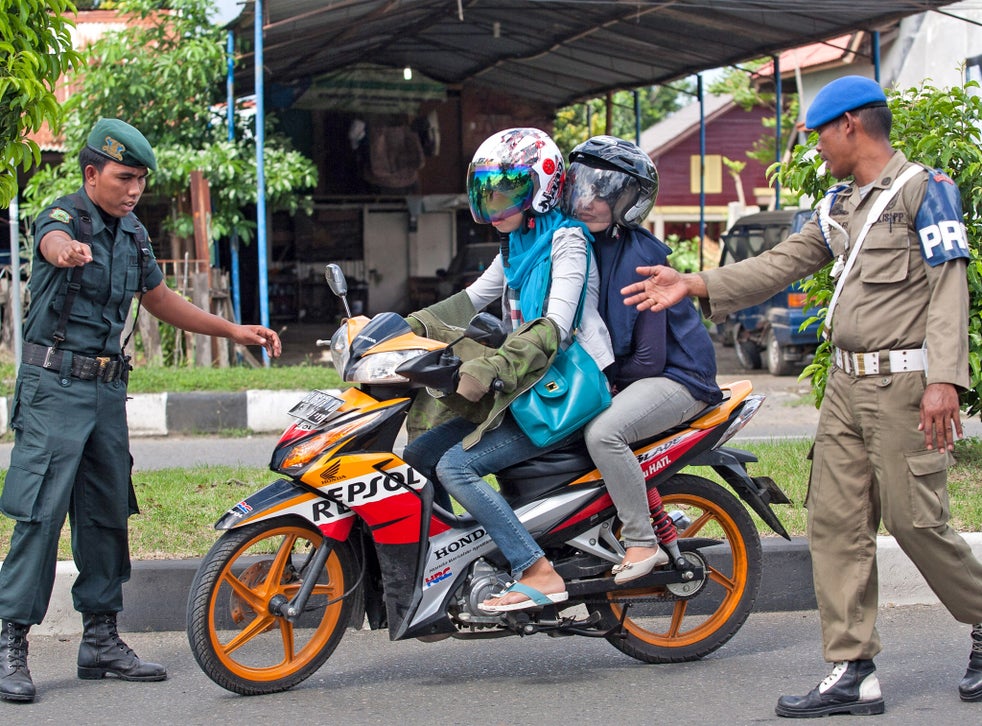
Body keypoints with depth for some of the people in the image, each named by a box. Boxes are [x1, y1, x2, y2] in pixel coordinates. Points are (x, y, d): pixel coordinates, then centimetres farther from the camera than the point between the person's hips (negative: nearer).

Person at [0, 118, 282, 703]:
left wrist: (235, 330, 21)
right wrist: (68, 250, -62)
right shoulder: (64, 215, -11)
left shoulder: (134, 233, 13)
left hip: (108, 389, 7)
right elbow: (54, 240, -37)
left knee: (107, 513, 9)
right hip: (56, 385, -7)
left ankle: (101, 639, 18)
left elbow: (160, 299, 26)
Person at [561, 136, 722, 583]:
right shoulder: (586, 245, 5)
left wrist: (604, 376, -8)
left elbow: (649, 359, -22)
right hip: (626, 375, 10)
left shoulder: (640, 259, -21)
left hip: (679, 376, -10)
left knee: (603, 432, -30)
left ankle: (642, 543, -15)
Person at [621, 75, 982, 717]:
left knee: (915, 520, -5)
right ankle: (854, 673, 4)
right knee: (835, 521, 2)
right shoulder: (837, 206, 18)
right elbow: (781, 265, 18)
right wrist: (692, 285, 10)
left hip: (905, 383, -8)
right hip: (847, 383, 8)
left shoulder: (925, 189, -6)